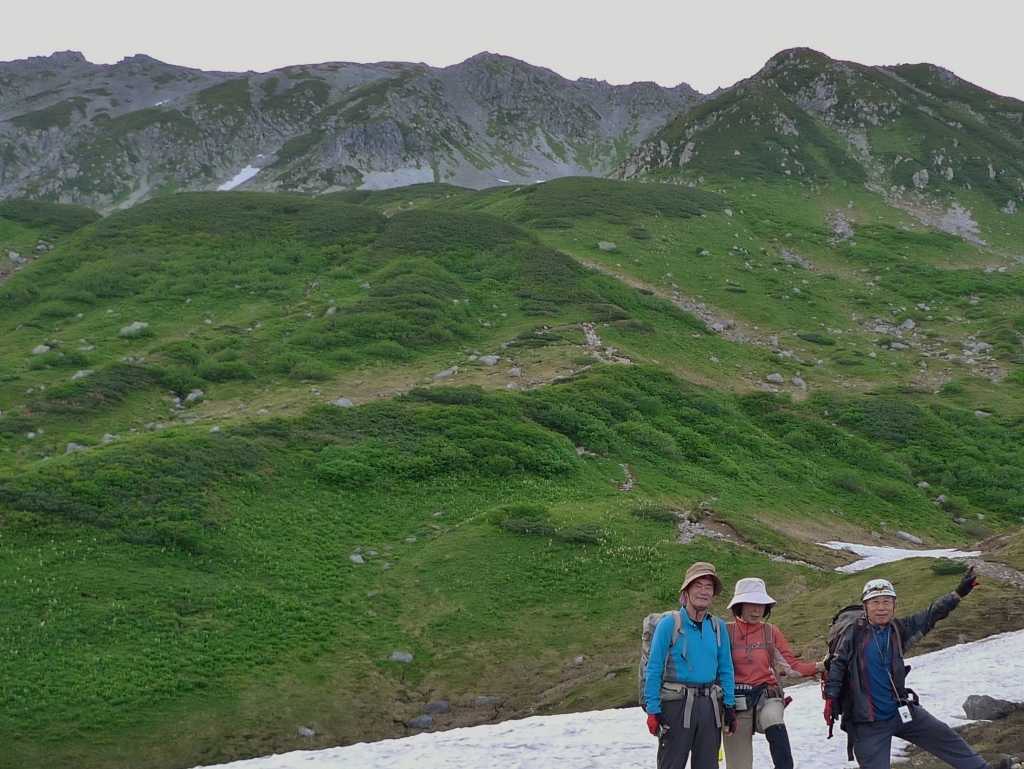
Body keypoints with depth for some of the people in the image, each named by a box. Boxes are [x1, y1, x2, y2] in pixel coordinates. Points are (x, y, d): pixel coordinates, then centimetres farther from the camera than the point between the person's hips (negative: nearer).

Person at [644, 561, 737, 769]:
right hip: (676, 704, -5)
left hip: (710, 705, 5)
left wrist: (729, 706, 7)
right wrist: (653, 710, -13)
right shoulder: (669, 624, -7)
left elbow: (725, 671, 14)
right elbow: (654, 670, -8)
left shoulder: (718, 627, 8)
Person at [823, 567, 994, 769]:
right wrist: (831, 698, -12)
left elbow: (930, 615, 2)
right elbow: (837, 665, -7)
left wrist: (958, 593, -6)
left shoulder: (899, 629, 2)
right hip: (868, 722, -5)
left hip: (902, 711, 5)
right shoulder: (854, 633, -10)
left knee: (946, 739, 12)